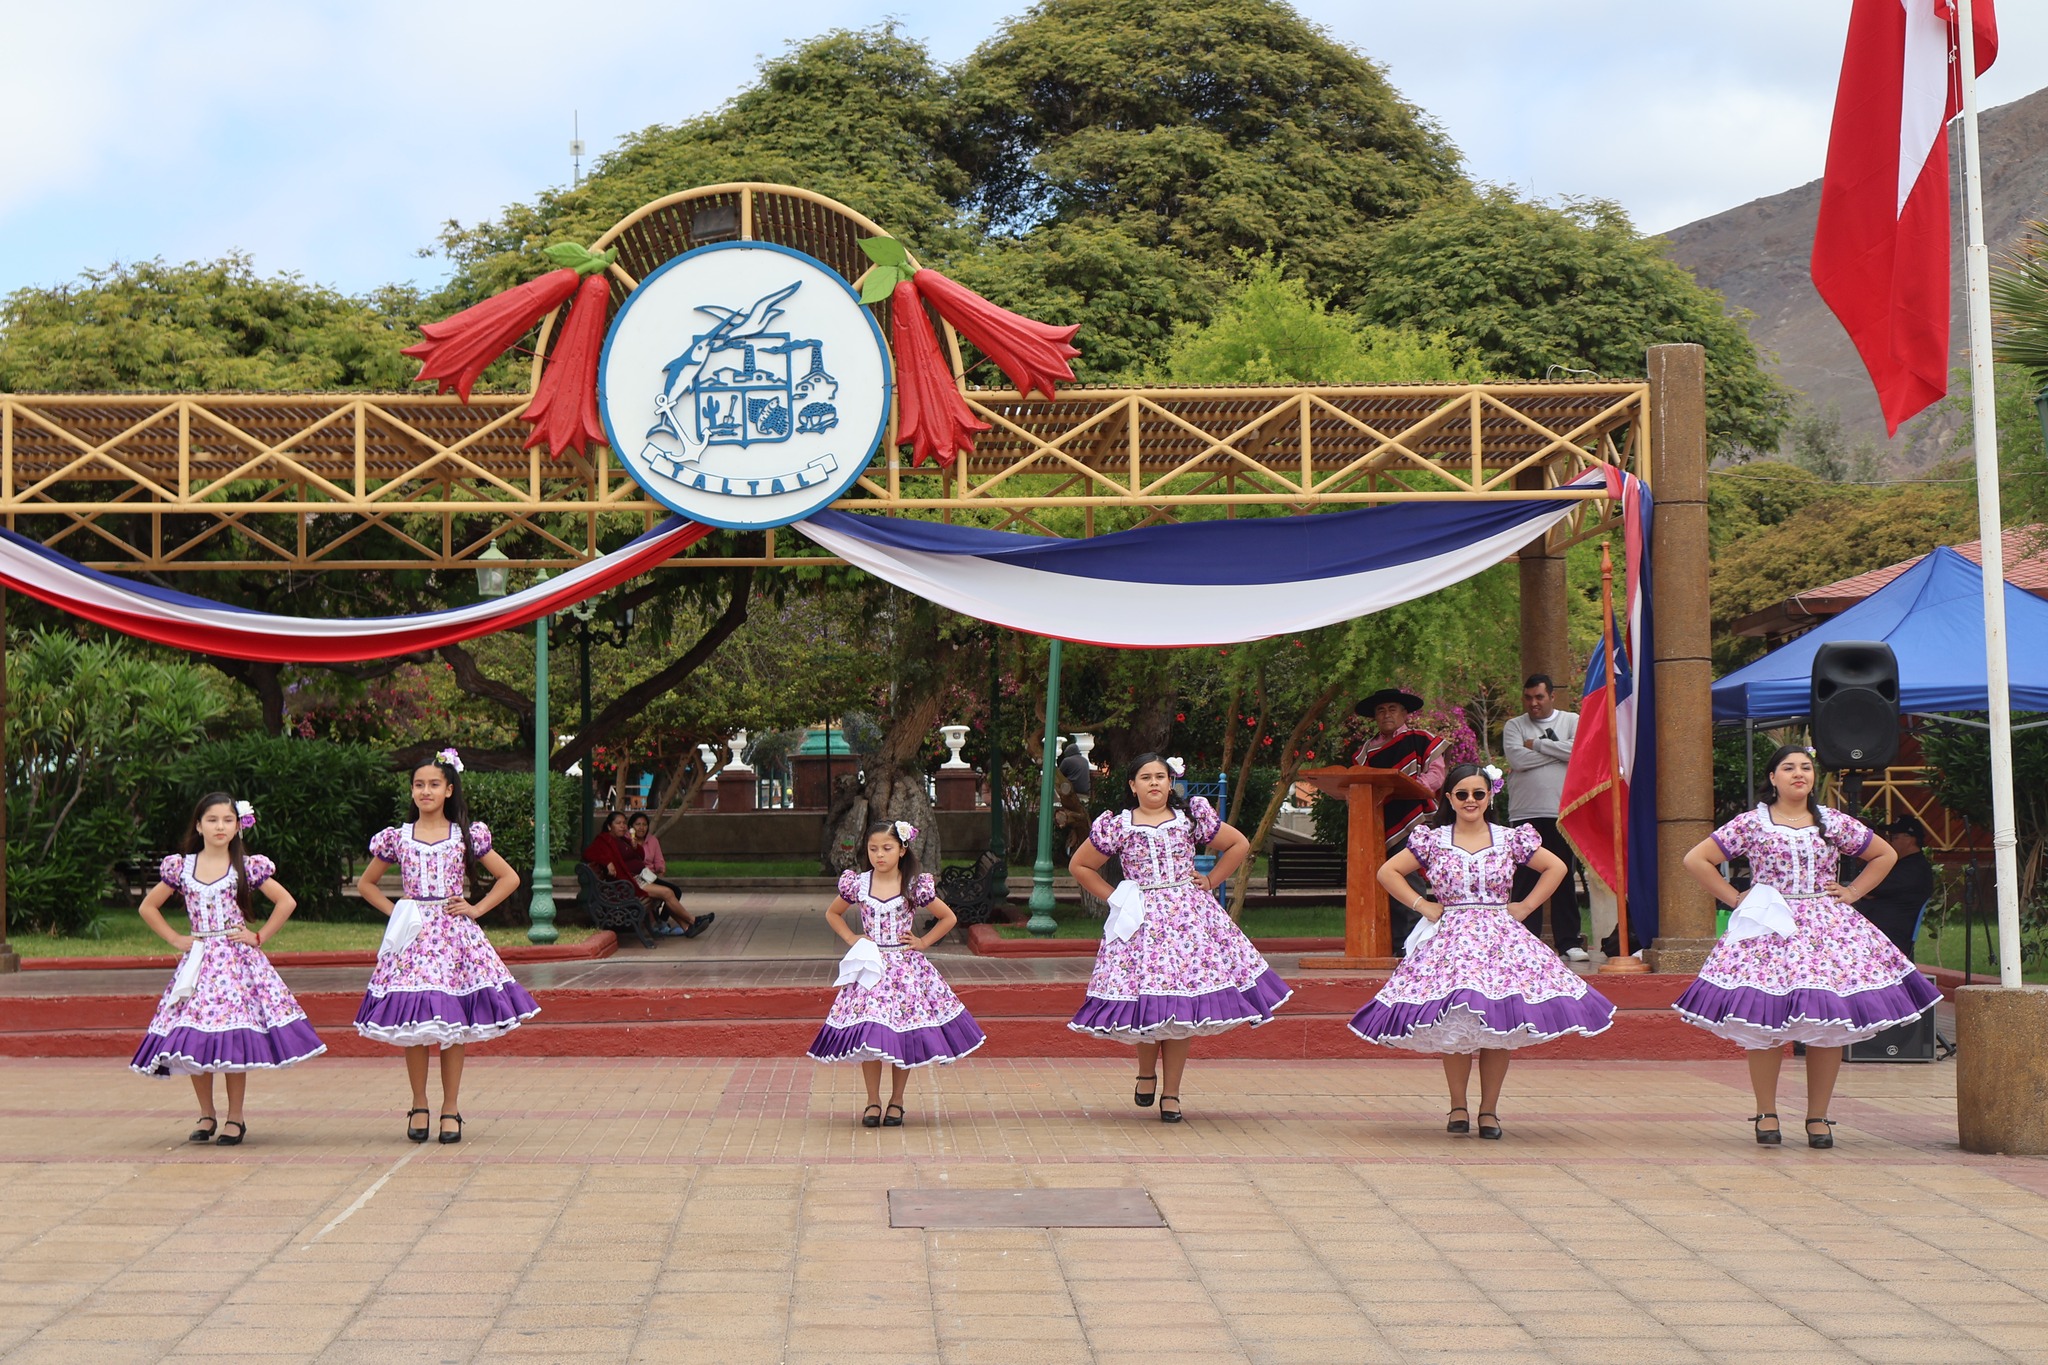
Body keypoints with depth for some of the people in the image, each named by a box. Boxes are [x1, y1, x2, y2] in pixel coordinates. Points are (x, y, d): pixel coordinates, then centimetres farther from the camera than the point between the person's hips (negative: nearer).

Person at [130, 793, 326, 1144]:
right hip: (199, 961, 2)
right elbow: (148, 907, 16)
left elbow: (286, 902, 7)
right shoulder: (181, 868, 6)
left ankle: (235, 1120, 4)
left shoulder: (247, 866, 2)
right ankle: (206, 1116, 12)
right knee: (193, 1041, -4)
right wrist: (175, 939, 7)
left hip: (238, 958, -2)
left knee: (234, 1042, -7)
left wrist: (259, 936, 0)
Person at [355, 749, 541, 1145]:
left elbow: (509, 878, 10)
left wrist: (476, 909, 1)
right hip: (413, 935, 0)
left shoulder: (468, 836, 4)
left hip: (454, 934, 0)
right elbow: (366, 883, 18)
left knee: (454, 1026, 0)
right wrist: (393, 911, 4)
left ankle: (450, 1108, 7)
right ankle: (419, 1105, 9)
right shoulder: (397, 838, 6)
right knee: (412, 1027, -3)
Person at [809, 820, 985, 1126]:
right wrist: (851, 938, 6)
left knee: (904, 1035, 0)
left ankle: (896, 1101, 14)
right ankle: (873, 1102, 8)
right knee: (868, 1036, -5)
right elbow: (832, 913, 18)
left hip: (905, 967, -1)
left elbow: (948, 918, 8)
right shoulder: (857, 885, 1)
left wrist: (923, 942, 1)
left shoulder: (915, 887, -4)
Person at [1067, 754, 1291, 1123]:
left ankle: (1170, 1092, 5)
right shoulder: (1118, 825, 4)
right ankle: (1146, 1072, 20)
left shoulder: (1192, 817, 7)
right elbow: (1080, 866, 12)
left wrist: (1210, 881, 9)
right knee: (1144, 1003, -9)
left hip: (1189, 916, 1)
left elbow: (1239, 844, 17)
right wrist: (1112, 897, 5)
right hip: (1141, 921, -1)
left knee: (1182, 1006, -4)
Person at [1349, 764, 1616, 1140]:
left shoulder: (1511, 840, 7)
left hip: (1501, 938, 1)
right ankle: (1458, 1107, 5)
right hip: (1451, 939, -1)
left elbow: (1556, 868, 16)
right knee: (1453, 1027, -8)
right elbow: (1388, 872, 10)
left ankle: (1489, 1109, 6)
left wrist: (1526, 905, 8)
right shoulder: (1433, 841, 5)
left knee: (1499, 1028, -4)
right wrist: (1422, 905, 3)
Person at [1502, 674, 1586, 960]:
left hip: (1563, 812, 0)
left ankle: (1569, 941, 7)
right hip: (1525, 814, 0)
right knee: (1525, 880, -1)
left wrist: (1536, 745, -5)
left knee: (1565, 879, 2)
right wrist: (1557, 750, -4)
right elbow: (1517, 758, -9)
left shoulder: (1572, 721, 10)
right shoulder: (1514, 726, 9)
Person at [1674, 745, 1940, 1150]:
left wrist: (1853, 892, 9)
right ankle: (1766, 1112, 6)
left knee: (1830, 1022, -3)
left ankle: (1818, 1116, 7)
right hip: (1769, 929, -2)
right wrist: (1734, 898, -1)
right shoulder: (1751, 824, 2)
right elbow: (1696, 859, 3)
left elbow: (1885, 855, 21)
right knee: (1764, 1019, -8)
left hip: (1827, 927, 2)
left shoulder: (1835, 823, 9)